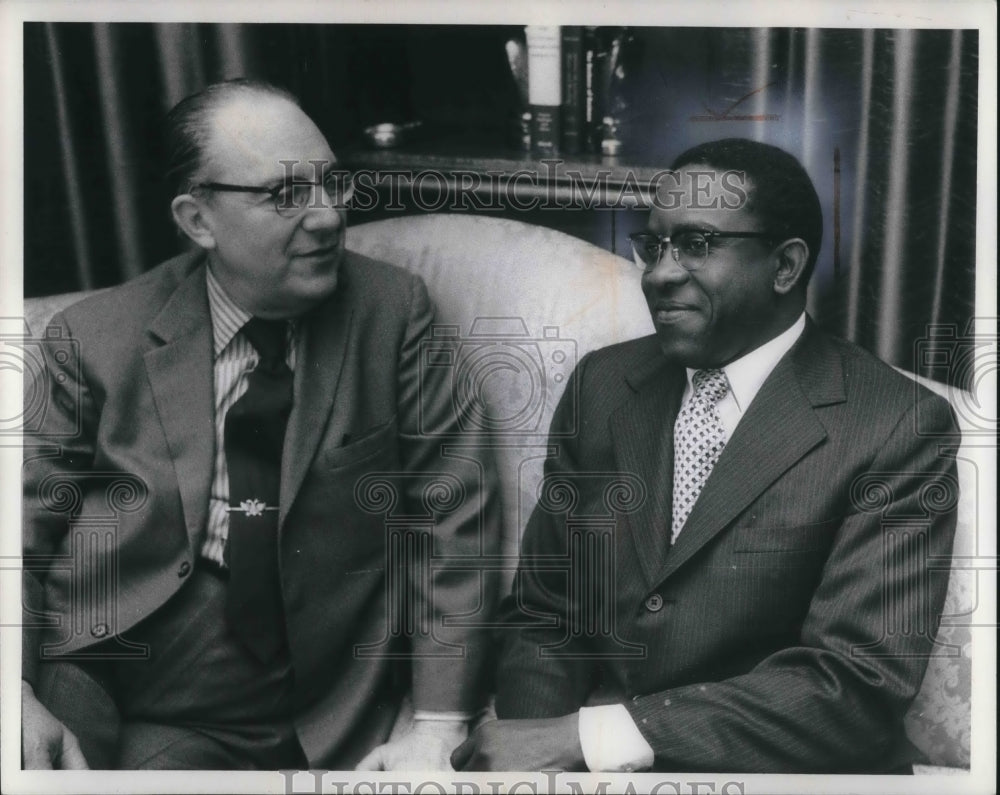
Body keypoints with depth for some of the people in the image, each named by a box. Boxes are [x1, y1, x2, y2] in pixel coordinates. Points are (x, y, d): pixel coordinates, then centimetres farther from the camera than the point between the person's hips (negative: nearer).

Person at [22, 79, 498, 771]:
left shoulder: (393, 311, -2)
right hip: (138, 726, -3)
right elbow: (26, 526, 5)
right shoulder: (95, 340, 0)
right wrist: (20, 700, -11)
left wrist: (439, 726, -8)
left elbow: (454, 517, -2)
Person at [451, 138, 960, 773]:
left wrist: (586, 738, -21)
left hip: (776, 766, -3)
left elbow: (858, 684, -16)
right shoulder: (602, 384, 3)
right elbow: (541, 613, 6)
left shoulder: (900, 429, -10)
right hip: (577, 757, 3)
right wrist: (539, 741, -14)